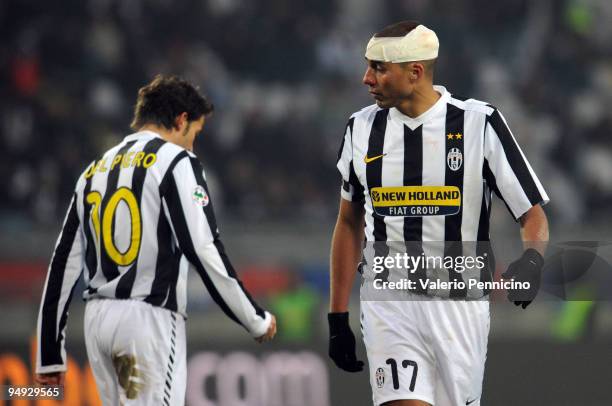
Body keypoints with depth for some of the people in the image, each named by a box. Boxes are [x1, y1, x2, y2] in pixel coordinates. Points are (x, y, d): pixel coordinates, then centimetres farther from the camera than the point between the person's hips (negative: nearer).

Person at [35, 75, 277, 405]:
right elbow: (204, 251, -12)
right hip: (150, 317, -7)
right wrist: (256, 320, -4)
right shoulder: (175, 160, -3)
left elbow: (63, 264, 15)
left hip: (97, 316, 7)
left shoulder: (94, 170, 17)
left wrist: (49, 354, 17)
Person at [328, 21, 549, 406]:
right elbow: (349, 224, 15)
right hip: (389, 305, 1)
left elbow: (533, 215, -4)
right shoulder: (362, 129, 4)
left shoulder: (479, 122, -6)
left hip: (461, 306, -1)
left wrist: (531, 261, -26)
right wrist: (337, 317, 13)